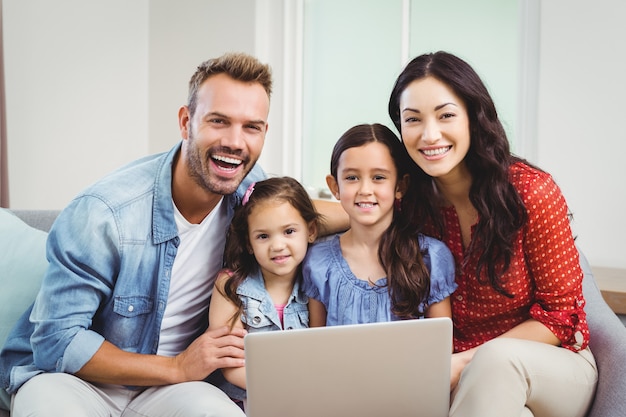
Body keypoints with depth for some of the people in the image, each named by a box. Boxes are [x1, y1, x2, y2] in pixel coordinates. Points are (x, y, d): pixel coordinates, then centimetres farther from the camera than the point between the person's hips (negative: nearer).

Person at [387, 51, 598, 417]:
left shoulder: (532, 191, -16)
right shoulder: (410, 202, -6)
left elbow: (560, 317, -12)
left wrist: (468, 360, -20)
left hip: (553, 366, -1)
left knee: (497, 358, -36)